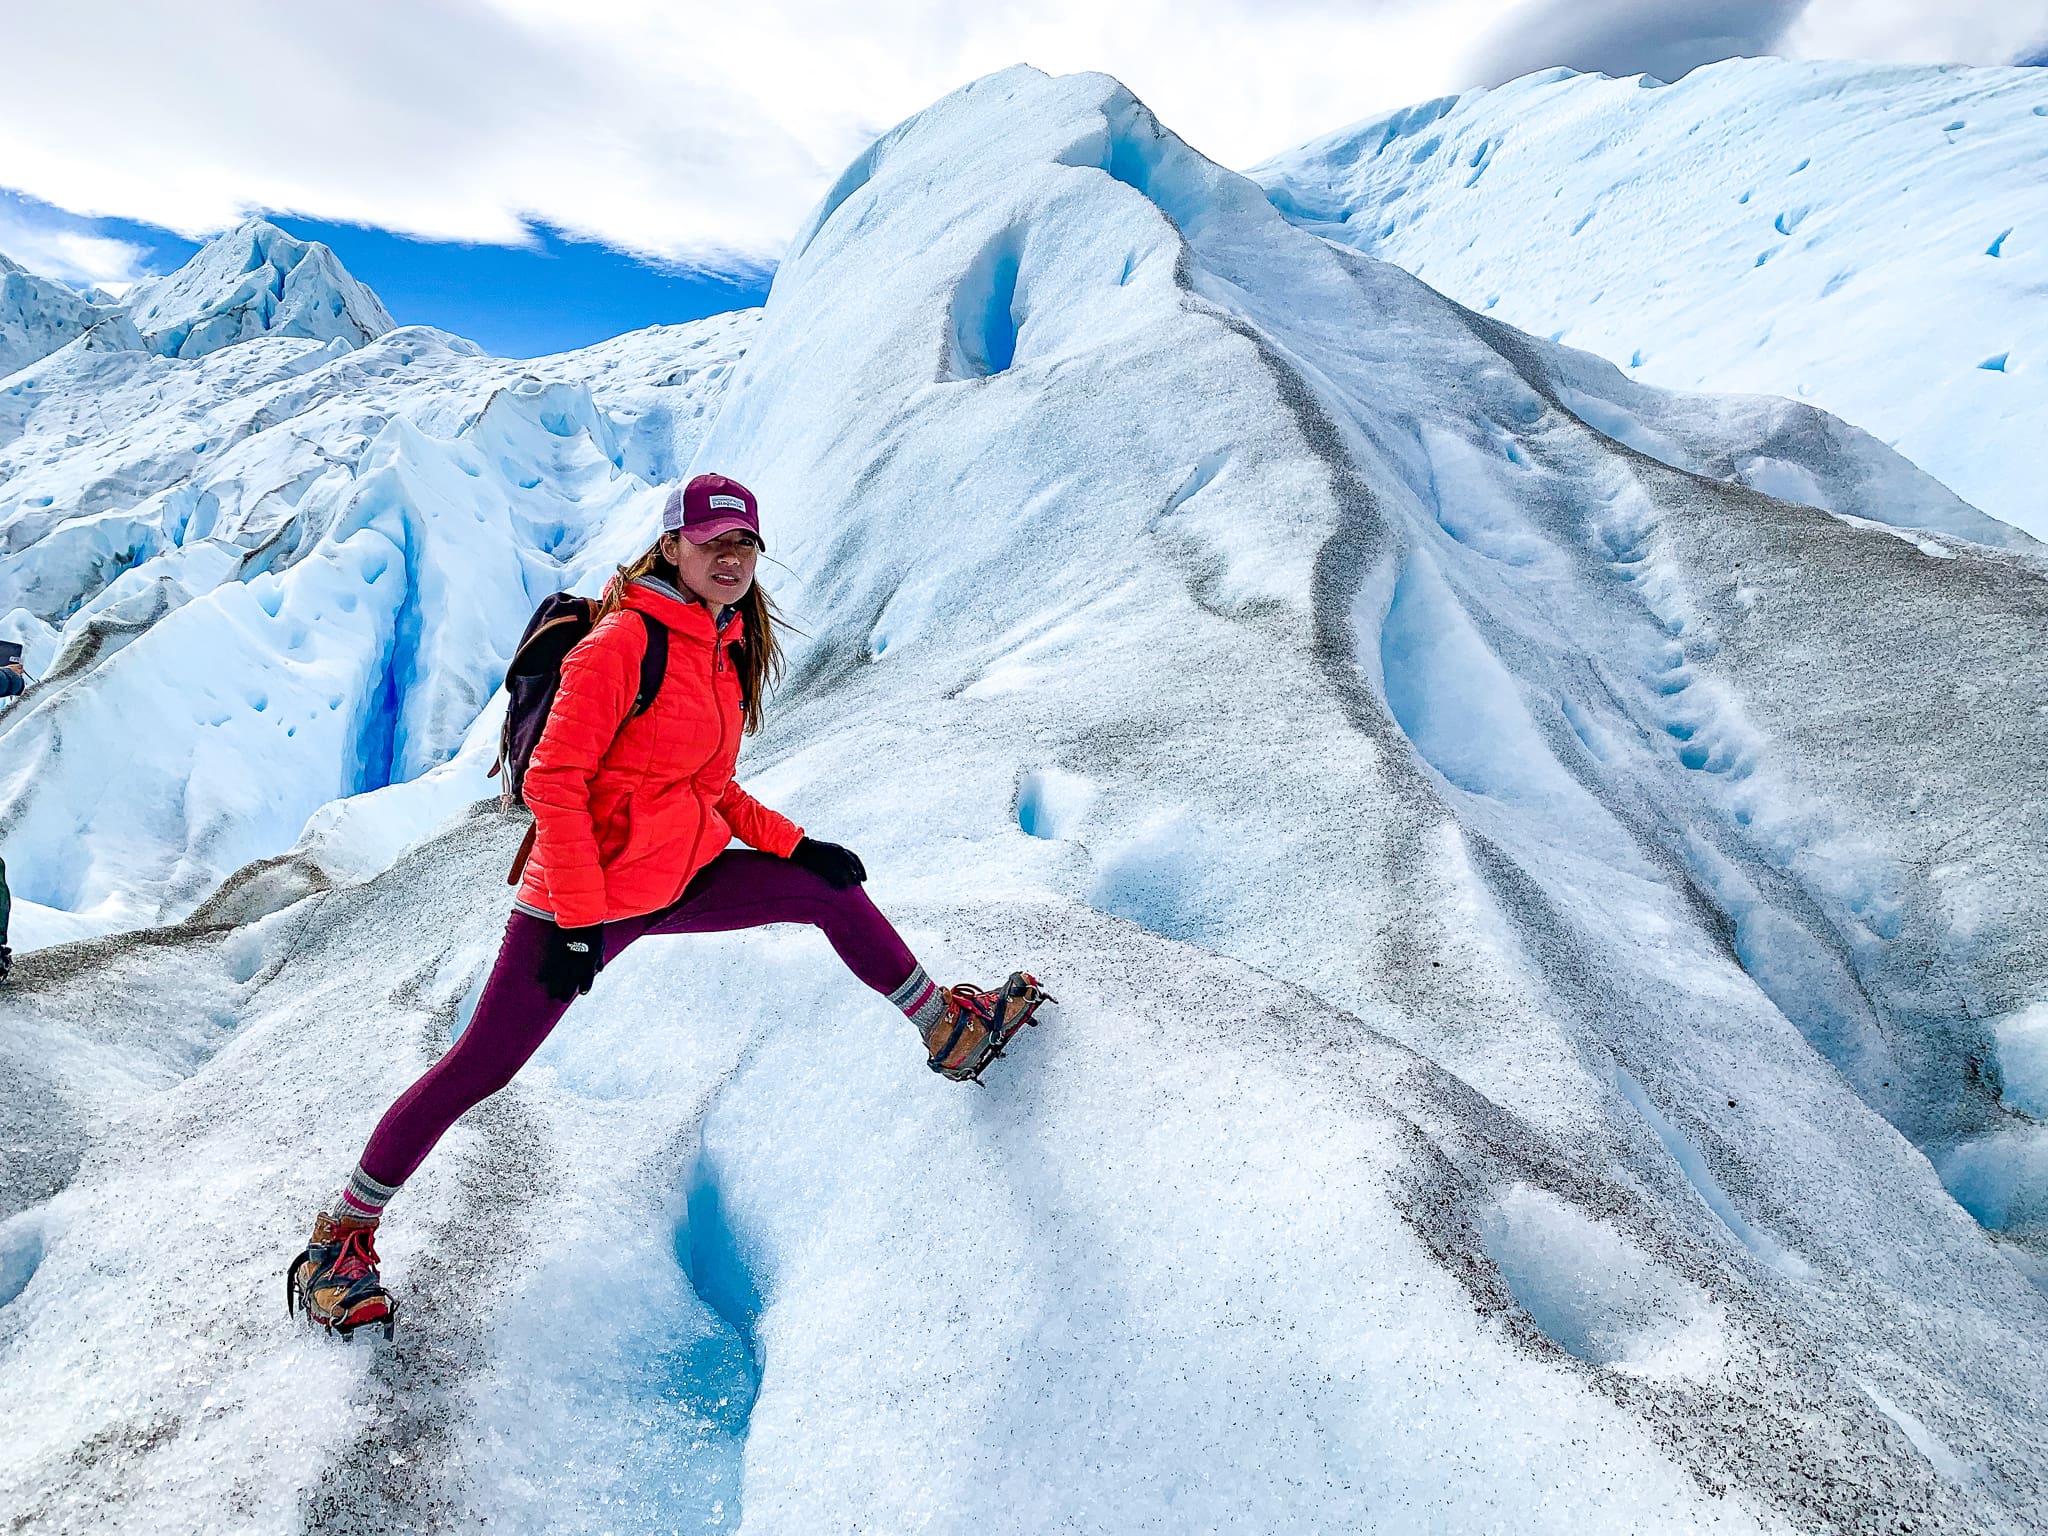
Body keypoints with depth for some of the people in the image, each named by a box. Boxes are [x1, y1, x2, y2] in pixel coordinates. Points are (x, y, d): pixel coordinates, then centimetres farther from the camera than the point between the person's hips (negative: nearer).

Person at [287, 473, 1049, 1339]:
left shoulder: (727, 650, 9)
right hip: (584, 895, -7)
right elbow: (553, 781, -20)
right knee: (479, 1067, 0)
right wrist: (576, 917, -23)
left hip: (684, 878, 7)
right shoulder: (623, 641, -16)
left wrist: (793, 843, 3)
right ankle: (341, 1236, 21)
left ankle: (946, 1029, 23)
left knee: (830, 886, 6)